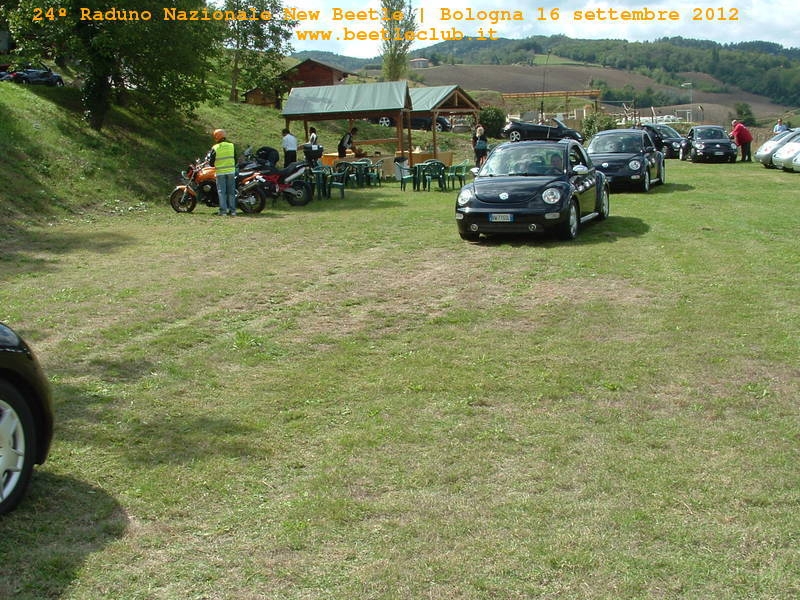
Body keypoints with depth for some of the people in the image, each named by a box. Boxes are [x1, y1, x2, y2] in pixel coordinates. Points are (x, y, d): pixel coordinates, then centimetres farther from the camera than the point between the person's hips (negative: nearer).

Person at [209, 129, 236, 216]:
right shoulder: (232, 146, 2)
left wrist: (213, 165, 19)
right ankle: (232, 210, 5)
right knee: (231, 191, 7)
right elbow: (235, 159, 9)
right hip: (231, 171, 3)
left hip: (220, 172, -3)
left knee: (221, 191, 1)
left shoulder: (215, 148, -6)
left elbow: (211, 162, -3)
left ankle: (223, 210, -4)